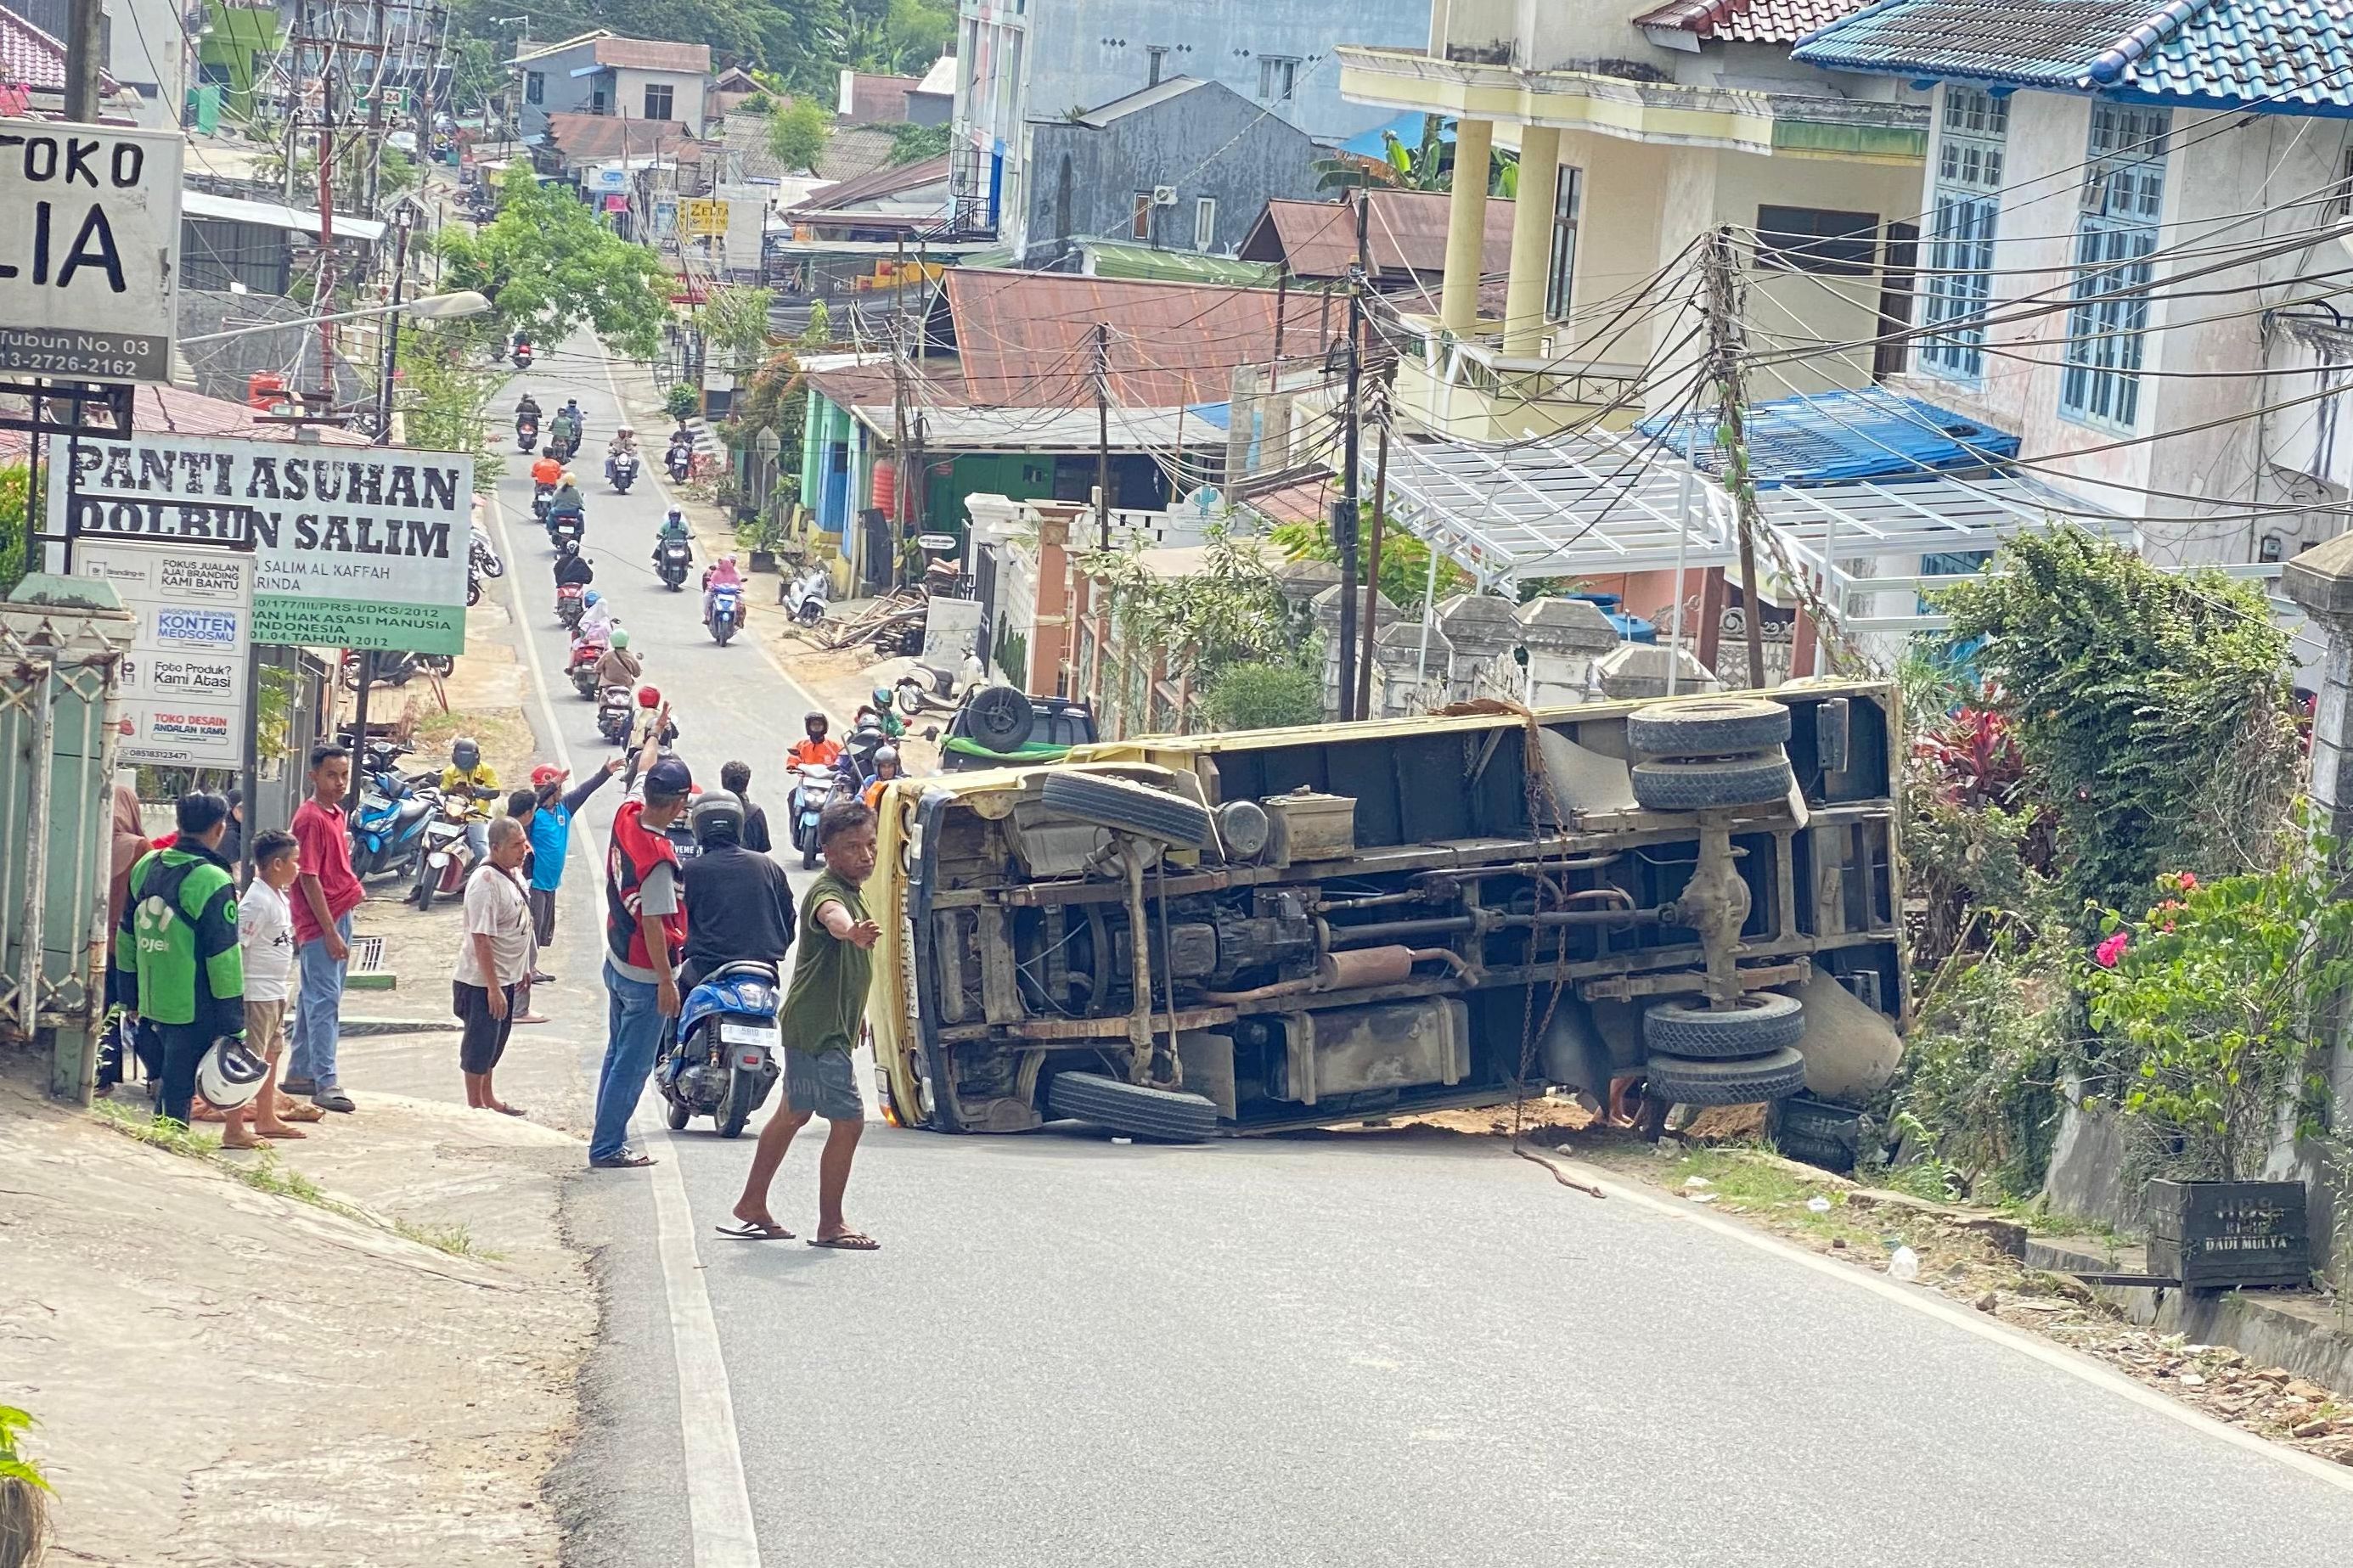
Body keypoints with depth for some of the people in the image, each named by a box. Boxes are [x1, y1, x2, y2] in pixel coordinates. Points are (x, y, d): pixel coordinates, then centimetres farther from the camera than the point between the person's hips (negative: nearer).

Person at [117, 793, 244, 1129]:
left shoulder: (146, 866, 6)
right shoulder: (212, 882, -16)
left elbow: (126, 937, 14)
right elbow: (223, 958, -17)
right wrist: (232, 1026, -13)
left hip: (154, 1000, 7)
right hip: (193, 1010, -7)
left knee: (169, 1079, 23)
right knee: (180, 1089, -1)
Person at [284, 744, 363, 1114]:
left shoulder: (336, 814, 13)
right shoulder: (311, 819, -15)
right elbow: (309, 878, -18)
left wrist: (351, 887, 8)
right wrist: (330, 932, -20)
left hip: (339, 915, 10)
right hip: (319, 921, -10)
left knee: (315, 997, 15)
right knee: (324, 1000, -11)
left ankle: (299, 1073, 23)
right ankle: (325, 1083, -13)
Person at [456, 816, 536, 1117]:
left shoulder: (510, 874, 4)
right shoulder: (486, 883, -25)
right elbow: (481, 939, -26)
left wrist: (523, 969, 22)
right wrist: (493, 988, -25)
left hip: (506, 977, 9)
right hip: (483, 981, -9)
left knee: (495, 1042, 21)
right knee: (479, 1045, 4)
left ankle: (488, 1098, 35)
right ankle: (475, 1106, 15)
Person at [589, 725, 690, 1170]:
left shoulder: (626, 818, -4)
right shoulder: (658, 858, -28)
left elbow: (643, 769, 17)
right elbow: (653, 924, -26)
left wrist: (656, 732, 33)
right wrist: (667, 980, -19)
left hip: (616, 963, 9)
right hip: (646, 977, -9)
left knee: (617, 1056, 19)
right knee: (633, 1066, 0)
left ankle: (608, 1139, 27)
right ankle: (607, 1148, 5)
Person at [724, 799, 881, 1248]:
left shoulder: (851, 891, 12)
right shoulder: (827, 891, -20)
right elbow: (831, 915, -48)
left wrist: (856, 1013, 38)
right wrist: (852, 931, -70)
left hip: (832, 1023, 11)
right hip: (820, 1029, -11)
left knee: (794, 1113, 20)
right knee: (848, 1120, -10)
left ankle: (752, 1205, 31)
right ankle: (830, 1225, -2)